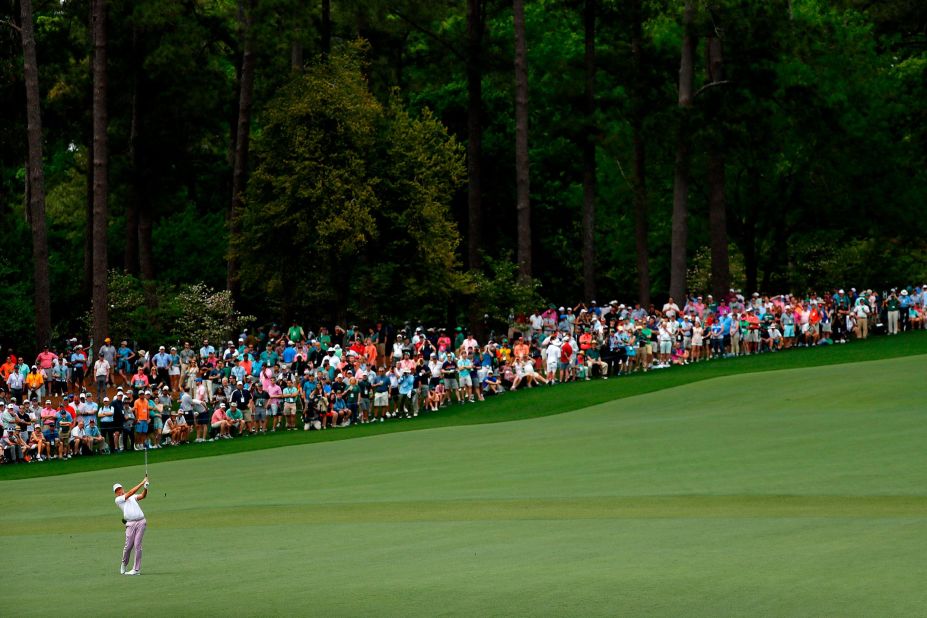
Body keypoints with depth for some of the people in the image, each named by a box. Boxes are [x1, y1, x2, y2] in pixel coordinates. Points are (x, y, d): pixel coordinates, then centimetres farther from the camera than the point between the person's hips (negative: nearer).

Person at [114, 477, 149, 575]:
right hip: (130, 524, -2)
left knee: (137, 545, -6)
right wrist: (142, 483, -7)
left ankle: (137, 569, -4)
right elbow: (130, 492, -5)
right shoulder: (118, 500, 6)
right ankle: (123, 564, 22)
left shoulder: (132, 497, 20)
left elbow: (142, 496, 2)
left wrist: (145, 488, -18)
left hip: (141, 522, 2)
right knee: (128, 546, -5)